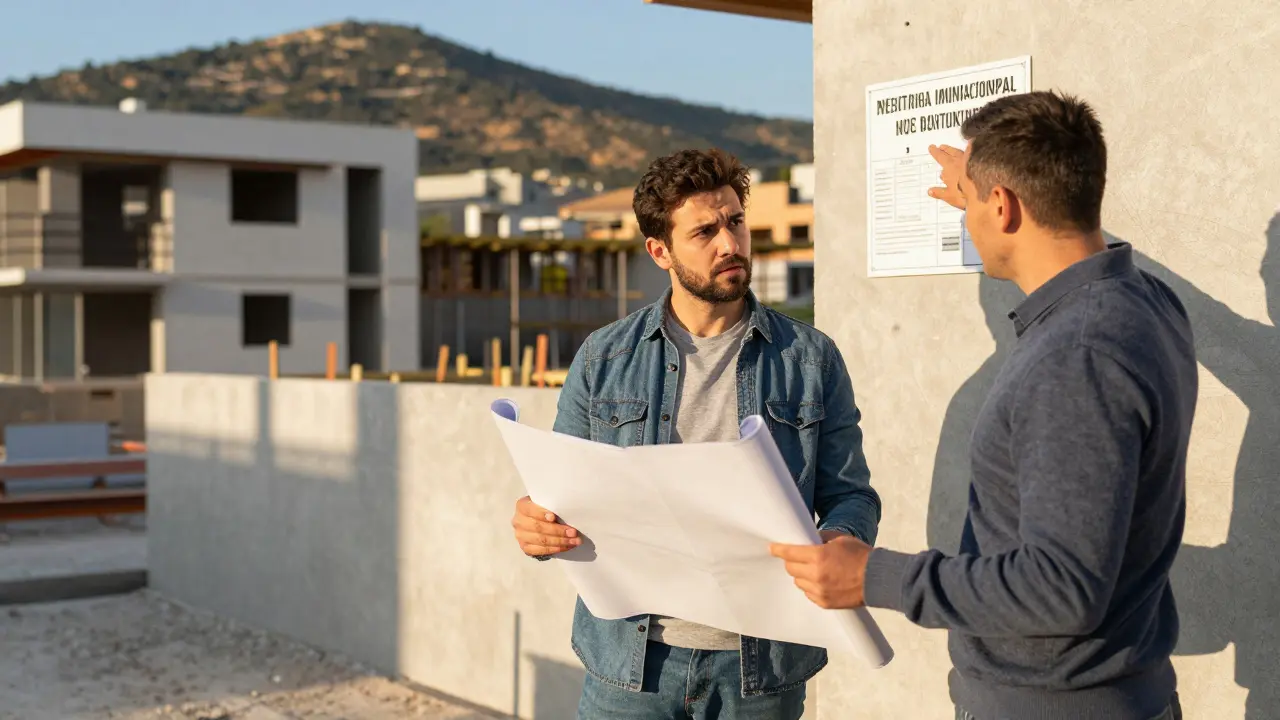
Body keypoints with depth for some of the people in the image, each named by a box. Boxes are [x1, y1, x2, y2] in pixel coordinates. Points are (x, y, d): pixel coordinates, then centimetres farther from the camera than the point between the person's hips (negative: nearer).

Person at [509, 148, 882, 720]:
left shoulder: (811, 359, 2)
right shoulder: (603, 359, 4)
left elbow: (849, 495, 2)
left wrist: (840, 539, -20)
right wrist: (539, 527, -16)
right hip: (631, 660, 1)